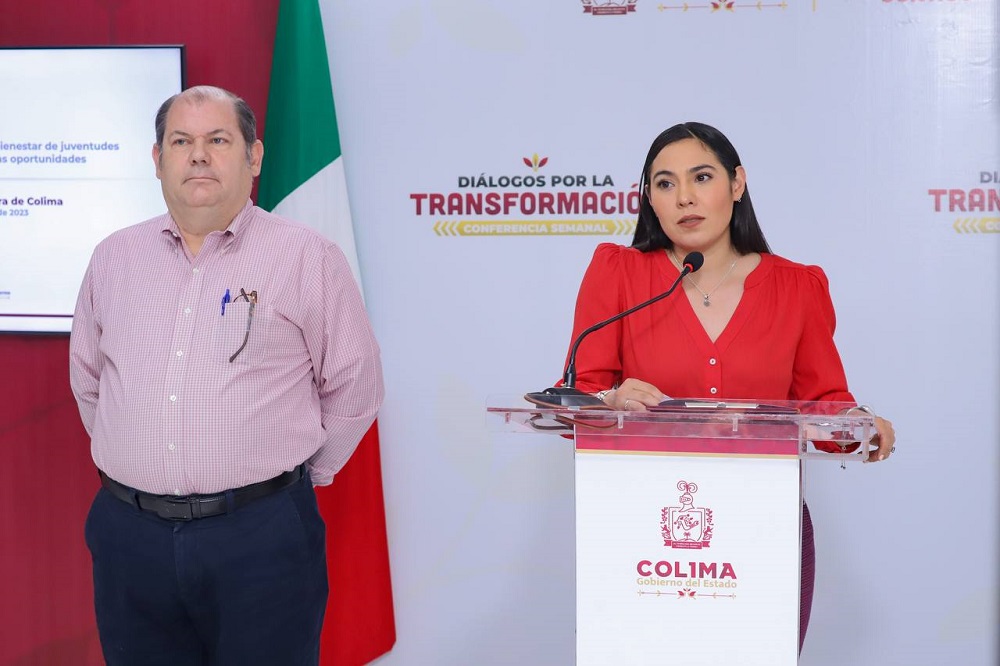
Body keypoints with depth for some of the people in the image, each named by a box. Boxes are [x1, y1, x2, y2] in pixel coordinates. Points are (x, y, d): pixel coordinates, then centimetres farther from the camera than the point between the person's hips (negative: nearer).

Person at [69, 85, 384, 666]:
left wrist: (295, 477, 5)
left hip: (261, 536, -4)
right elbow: (87, 379, 20)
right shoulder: (115, 257, 9)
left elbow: (354, 388, 1)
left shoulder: (309, 257, -4)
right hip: (128, 532, 4)